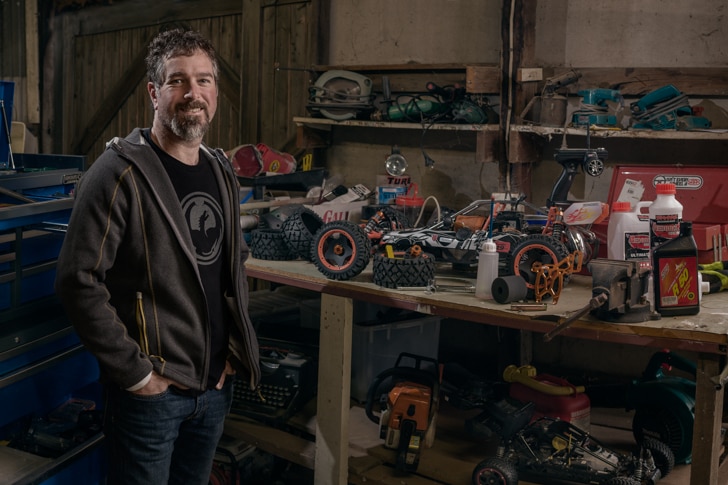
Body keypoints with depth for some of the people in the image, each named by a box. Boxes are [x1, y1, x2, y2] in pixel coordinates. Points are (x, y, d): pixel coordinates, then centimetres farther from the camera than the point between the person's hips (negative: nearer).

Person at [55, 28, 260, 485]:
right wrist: (135, 373, -17)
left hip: (216, 383, 7)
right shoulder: (120, 173, -15)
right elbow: (78, 281, -19)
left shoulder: (222, 172, 8)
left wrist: (234, 349, 9)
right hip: (151, 390, -6)